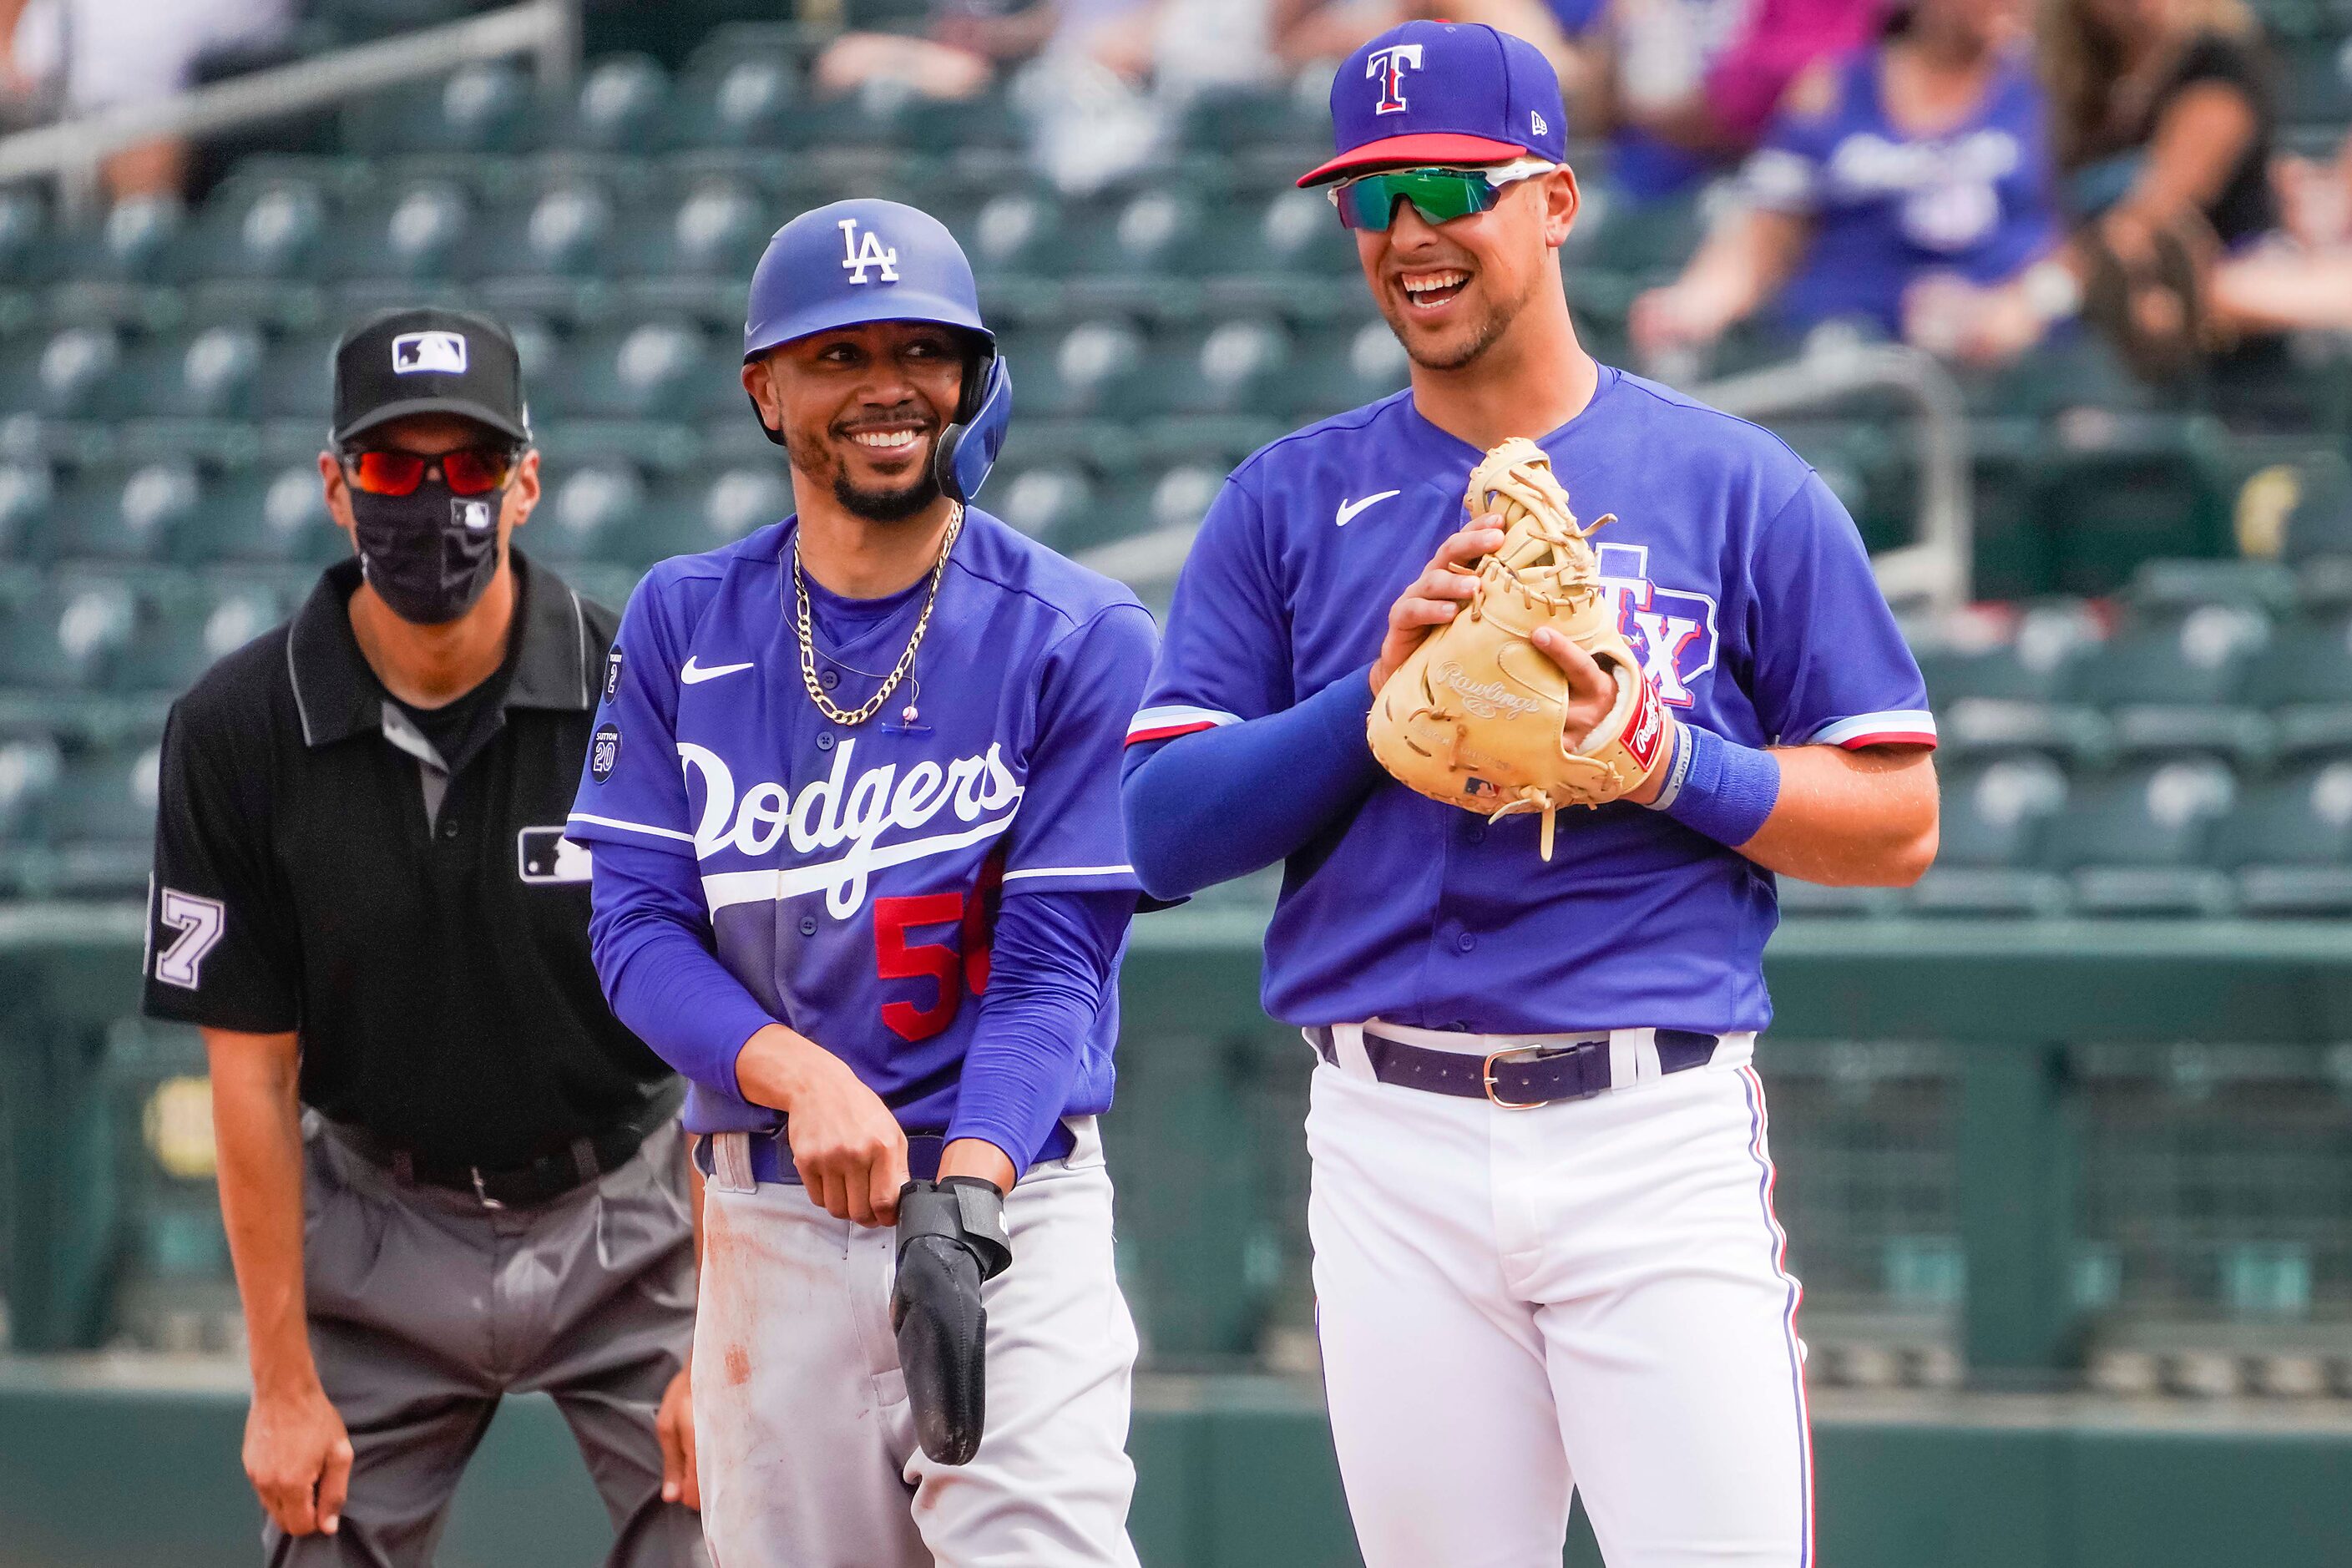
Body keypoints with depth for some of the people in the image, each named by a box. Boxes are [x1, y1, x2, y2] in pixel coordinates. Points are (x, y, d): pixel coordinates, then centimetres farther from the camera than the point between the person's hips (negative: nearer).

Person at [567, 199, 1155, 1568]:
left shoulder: (1081, 635, -2)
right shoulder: (684, 623, 7)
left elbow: (1050, 968, -7)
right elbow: (639, 929, 2)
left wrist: (966, 1195, -23)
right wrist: (804, 1076, -17)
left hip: (1013, 1198, -3)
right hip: (772, 1221, 3)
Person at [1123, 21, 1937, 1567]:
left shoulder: (1740, 490, 4)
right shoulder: (1289, 505, 10)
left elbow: (1897, 824, 4)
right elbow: (1164, 831, 4)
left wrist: (1663, 760, -12)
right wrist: (1378, 692, -11)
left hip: (1664, 1138, -2)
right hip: (1396, 1149, 2)